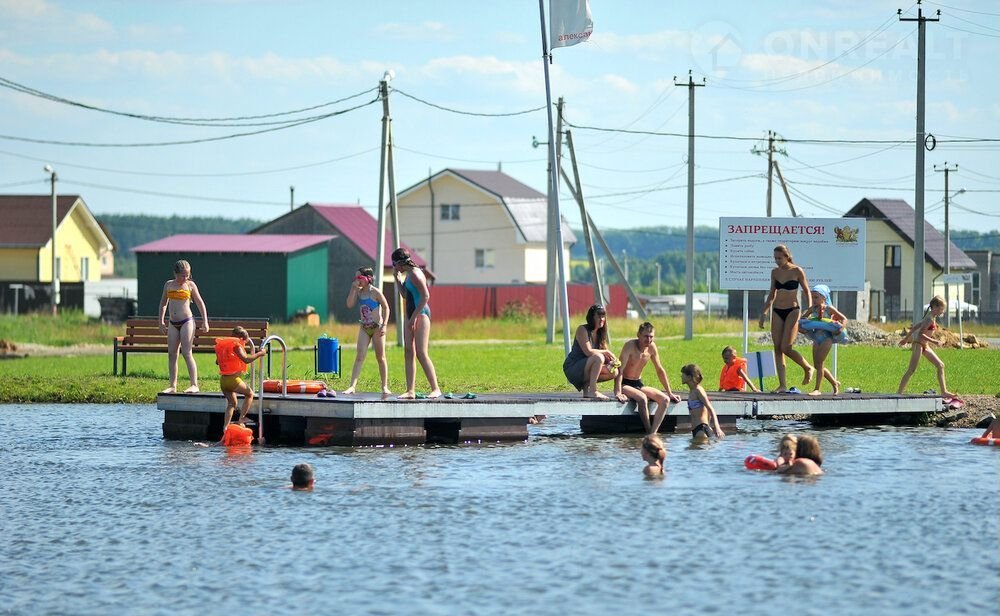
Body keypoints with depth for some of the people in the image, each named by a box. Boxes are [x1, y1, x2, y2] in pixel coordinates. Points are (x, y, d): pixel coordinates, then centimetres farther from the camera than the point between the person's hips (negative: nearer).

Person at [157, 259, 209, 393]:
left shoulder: (190, 285, 0)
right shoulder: (169, 285, 8)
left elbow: (200, 303, 6)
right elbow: (163, 303, 20)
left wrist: (205, 321, 1)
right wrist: (161, 322, 16)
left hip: (187, 322, -4)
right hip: (173, 324, 4)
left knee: (187, 353, -11)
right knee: (171, 354, 3)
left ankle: (194, 385, -11)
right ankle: (172, 386, 9)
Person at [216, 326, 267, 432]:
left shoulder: (223, 346, 14)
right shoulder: (237, 346, -9)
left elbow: (217, 361, 28)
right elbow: (246, 359, -23)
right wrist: (259, 354, -13)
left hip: (222, 380, 7)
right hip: (233, 379, -7)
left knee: (232, 403, 22)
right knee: (250, 394, 14)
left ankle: (225, 427, 8)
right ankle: (241, 420, 6)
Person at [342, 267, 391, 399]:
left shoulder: (375, 292, -11)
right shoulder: (359, 292, 5)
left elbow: (386, 308, -9)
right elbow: (350, 304, -5)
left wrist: (384, 325, -16)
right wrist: (353, 288, -9)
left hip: (377, 328, -5)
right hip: (364, 328, 5)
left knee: (380, 357, 4)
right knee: (360, 356, -6)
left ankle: (385, 387, 13)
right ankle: (352, 386, -16)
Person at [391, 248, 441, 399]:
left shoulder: (415, 274, -13)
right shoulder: (407, 275, 16)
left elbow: (426, 296, -19)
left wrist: (414, 316, -19)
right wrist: (398, 280, 16)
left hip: (421, 313, -10)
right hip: (411, 315, 10)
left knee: (421, 353, -13)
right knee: (408, 353, 5)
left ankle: (435, 389, -11)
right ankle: (410, 391, 5)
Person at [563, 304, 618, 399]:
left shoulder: (600, 333, 11)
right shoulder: (582, 330, -13)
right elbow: (588, 351, -23)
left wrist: (610, 360, -11)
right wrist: (606, 352, -15)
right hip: (572, 369, -8)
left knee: (613, 372, -5)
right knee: (598, 357, -32)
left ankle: (586, 386, 3)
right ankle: (592, 391, -31)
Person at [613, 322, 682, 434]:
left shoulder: (651, 347, 0)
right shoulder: (630, 346, -19)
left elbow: (660, 370, 11)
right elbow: (620, 370, -26)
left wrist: (669, 393, 11)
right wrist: (618, 393, -36)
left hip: (638, 384, 7)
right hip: (625, 384, -7)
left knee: (665, 399, -14)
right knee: (642, 398, -35)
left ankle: (653, 433, -23)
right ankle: (649, 433, -26)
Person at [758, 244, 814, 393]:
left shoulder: (797, 271, -5)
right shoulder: (775, 272, 9)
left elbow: (807, 292, 1)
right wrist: (763, 313, 12)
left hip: (792, 311, -5)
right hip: (777, 312, 5)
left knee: (786, 348, -14)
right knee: (777, 348, -2)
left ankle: (808, 368, 11)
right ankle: (782, 385, -1)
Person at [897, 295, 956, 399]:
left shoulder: (931, 317, 11)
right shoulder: (930, 318, -17)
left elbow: (915, 326, 19)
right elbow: (920, 334, -24)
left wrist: (906, 338, 26)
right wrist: (933, 341, -21)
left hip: (924, 346, 10)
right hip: (918, 344, -10)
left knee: (940, 365, 8)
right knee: (911, 370, -11)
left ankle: (944, 392, 8)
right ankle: (899, 393, -10)